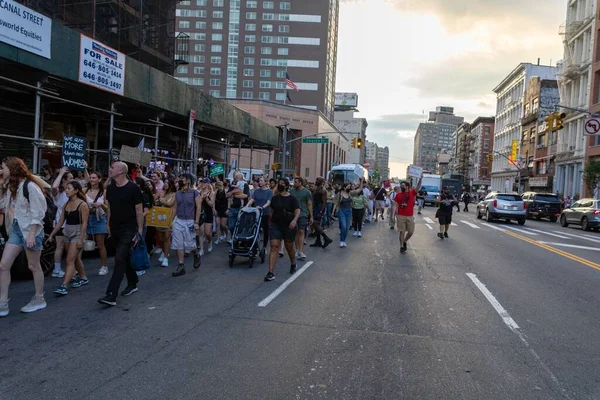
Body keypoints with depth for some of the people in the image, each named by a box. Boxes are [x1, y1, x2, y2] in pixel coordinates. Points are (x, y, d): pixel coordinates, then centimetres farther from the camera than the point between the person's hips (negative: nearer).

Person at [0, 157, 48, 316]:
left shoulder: (29, 186, -16)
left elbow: (37, 212, -18)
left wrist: (32, 234, -21)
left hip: (30, 230, -8)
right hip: (16, 229, 8)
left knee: (33, 266, 5)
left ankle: (39, 299, 21)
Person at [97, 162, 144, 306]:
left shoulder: (133, 188, -12)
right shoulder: (110, 188, 6)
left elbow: (139, 210, -10)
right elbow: (109, 208, 15)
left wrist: (140, 230, -12)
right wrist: (108, 225, 13)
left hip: (129, 229, -7)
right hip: (115, 229, 7)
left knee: (120, 259, -12)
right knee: (125, 257, 17)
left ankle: (111, 295, -14)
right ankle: (133, 284, 34)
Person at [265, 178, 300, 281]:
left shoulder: (292, 199, -5)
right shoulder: (274, 198, 6)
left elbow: (297, 211, -16)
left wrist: (294, 220, -34)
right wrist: (270, 222, 20)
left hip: (289, 226, -2)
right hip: (276, 225, 2)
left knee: (289, 248, 12)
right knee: (274, 246, -12)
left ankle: (293, 264, 44)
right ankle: (271, 273, -15)